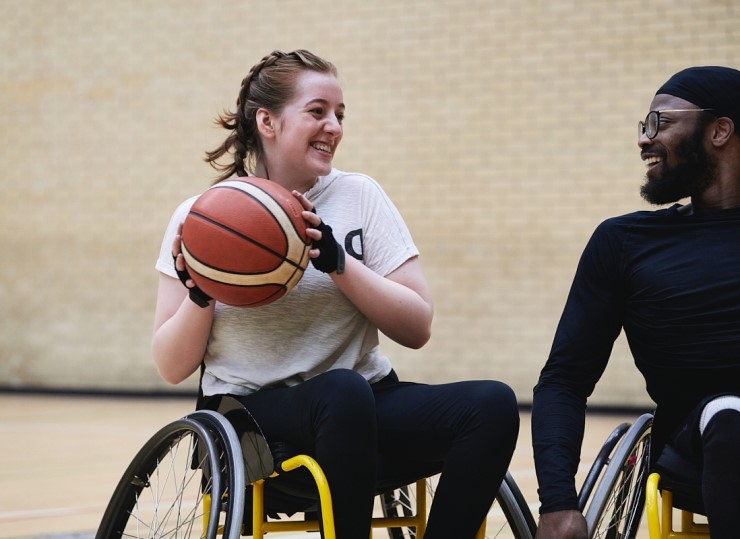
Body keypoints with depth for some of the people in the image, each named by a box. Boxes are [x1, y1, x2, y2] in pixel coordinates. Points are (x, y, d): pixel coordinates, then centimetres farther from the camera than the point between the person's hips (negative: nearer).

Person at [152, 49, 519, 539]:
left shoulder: (359, 195, 4)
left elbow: (417, 329, -3)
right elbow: (172, 368, 2)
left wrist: (338, 262, -16)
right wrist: (200, 294, -16)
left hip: (366, 409, 3)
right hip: (253, 416, -3)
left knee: (493, 404, -25)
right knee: (341, 391, -37)